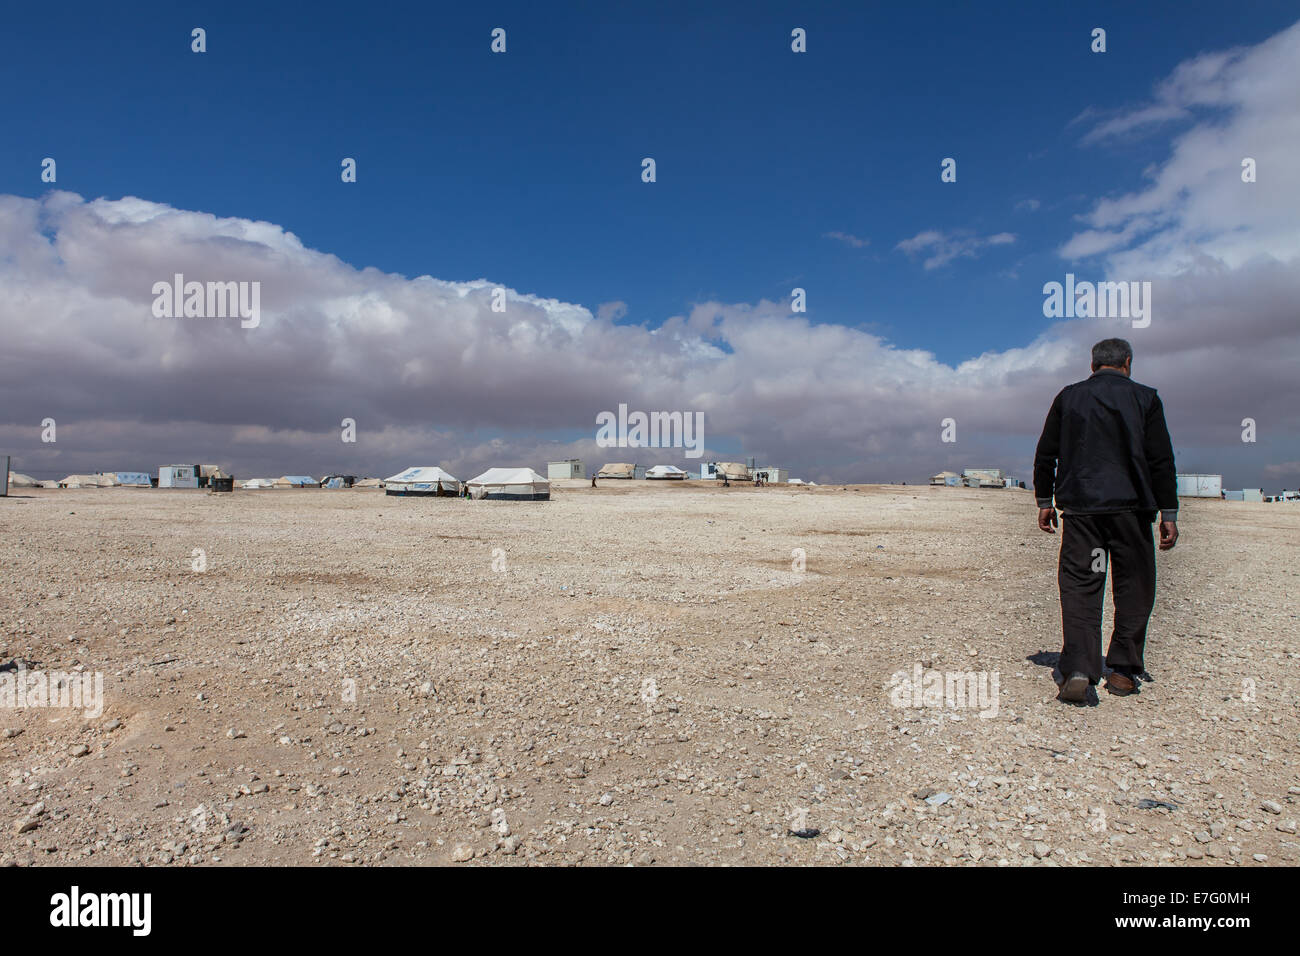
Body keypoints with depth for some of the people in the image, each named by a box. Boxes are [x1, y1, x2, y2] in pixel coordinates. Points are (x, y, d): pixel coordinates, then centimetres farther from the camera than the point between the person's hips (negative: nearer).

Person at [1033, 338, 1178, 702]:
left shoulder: (1068, 397, 8)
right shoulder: (1145, 399, 3)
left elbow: (1045, 454, 8)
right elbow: (1161, 461, 0)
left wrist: (1044, 501, 16)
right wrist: (1169, 514, 4)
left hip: (1079, 507, 1)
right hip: (1130, 508, -1)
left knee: (1078, 586, 1)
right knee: (1133, 589, 11)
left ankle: (1077, 669, -10)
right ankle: (1122, 670, 16)